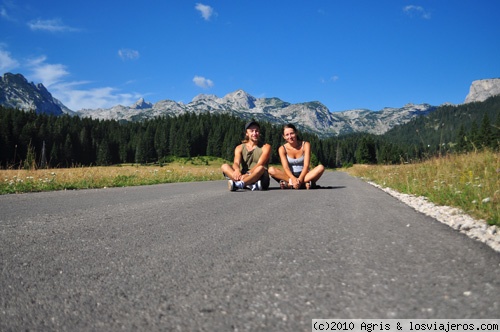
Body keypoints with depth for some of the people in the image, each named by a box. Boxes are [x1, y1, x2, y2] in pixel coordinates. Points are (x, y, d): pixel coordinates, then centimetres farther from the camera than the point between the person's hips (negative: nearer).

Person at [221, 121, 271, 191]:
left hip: (259, 178, -3)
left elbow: (260, 164, -14)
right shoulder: (240, 148, 10)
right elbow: (236, 162, -8)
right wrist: (237, 170, -34)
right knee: (224, 166, -19)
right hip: (244, 177, 3)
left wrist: (248, 174, -33)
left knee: (261, 168, -34)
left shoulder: (265, 147, 3)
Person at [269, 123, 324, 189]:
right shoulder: (282, 149, -3)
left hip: (304, 175, 0)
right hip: (290, 176, 0)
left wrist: (300, 179, -31)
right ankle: (304, 183, -35)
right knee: (271, 170, -26)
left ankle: (289, 184, -35)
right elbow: (285, 167, -15)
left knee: (321, 168, -28)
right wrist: (293, 179, -35)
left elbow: (306, 165, -14)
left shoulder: (305, 145, -5)